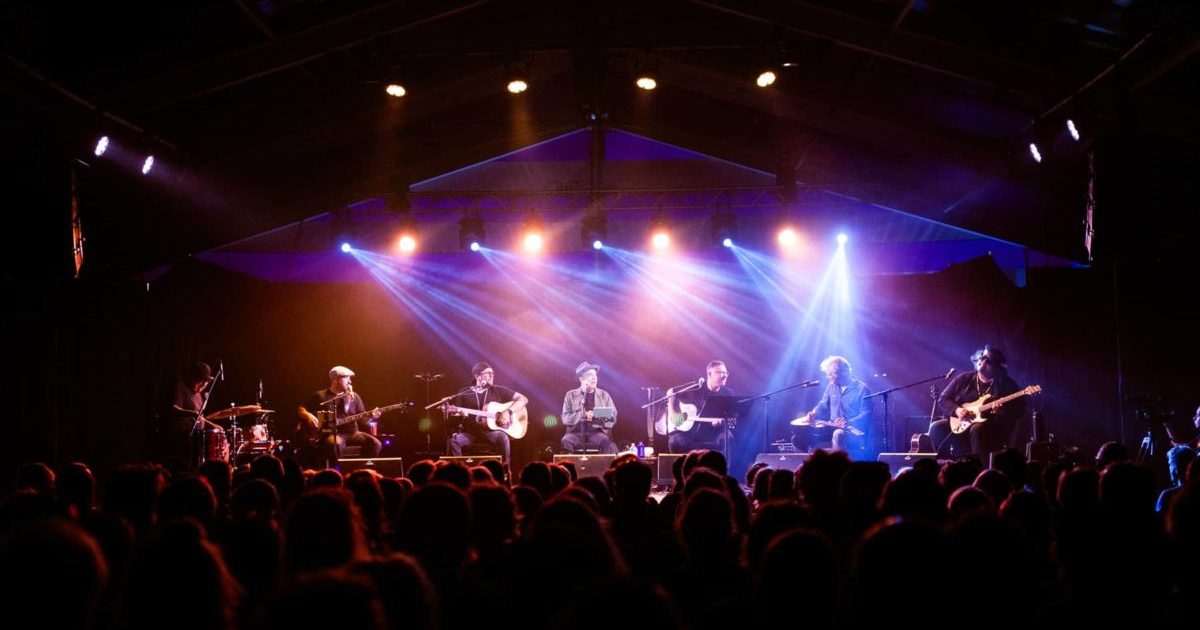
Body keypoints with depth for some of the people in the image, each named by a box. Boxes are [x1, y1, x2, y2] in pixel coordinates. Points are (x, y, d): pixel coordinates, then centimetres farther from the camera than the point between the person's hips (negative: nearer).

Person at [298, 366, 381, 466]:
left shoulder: (354, 396, 14)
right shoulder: (320, 396, 6)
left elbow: (361, 418, 14)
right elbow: (301, 409, 12)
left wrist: (371, 416, -8)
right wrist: (309, 416, -10)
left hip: (352, 433, 4)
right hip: (330, 433, -4)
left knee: (375, 443, -20)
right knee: (337, 444, -40)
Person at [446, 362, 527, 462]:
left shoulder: (499, 391, 8)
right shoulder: (464, 393, 9)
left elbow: (523, 399, 6)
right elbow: (457, 413, 8)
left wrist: (509, 412, -9)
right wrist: (460, 414, -17)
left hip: (491, 432, 0)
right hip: (470, 432, 0)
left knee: (502, 437, -34)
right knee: (453, 440, -29)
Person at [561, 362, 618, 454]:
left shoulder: (604, 395, 13)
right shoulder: (571, 395, 10)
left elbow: (613, 416, 6)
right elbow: (565, 418, 0)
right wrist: (583, 415, -14)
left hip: (598, 432, 1)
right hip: (576, 432, -1)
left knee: (605, 441, -34)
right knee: (566, 441, -33)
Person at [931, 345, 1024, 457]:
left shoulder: (1006, 384, 4)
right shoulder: (964, 379, 11)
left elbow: (1020, 408, -2)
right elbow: (943, 400, 9)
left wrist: (1003, 410, -22)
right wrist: (956, 410, -10)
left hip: (994, 428, -3)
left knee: (977, 429, -38)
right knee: (936, 428, -22)